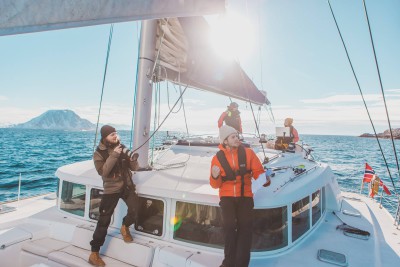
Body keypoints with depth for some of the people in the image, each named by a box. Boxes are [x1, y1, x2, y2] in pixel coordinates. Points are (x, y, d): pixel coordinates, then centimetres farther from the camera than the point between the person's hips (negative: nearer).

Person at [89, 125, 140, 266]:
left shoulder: (122, 148, 2)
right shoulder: (98, 153, -5)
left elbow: (134, 168, 3)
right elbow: (103, 172, -20)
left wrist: (133, 159, -20)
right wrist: (114, 155, -27)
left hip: (127, 186, 2)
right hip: (111, 190, -2)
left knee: (136, 210, -17)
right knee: (104, 221, 2)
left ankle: (125, 227, 17)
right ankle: (94, 254, 19)